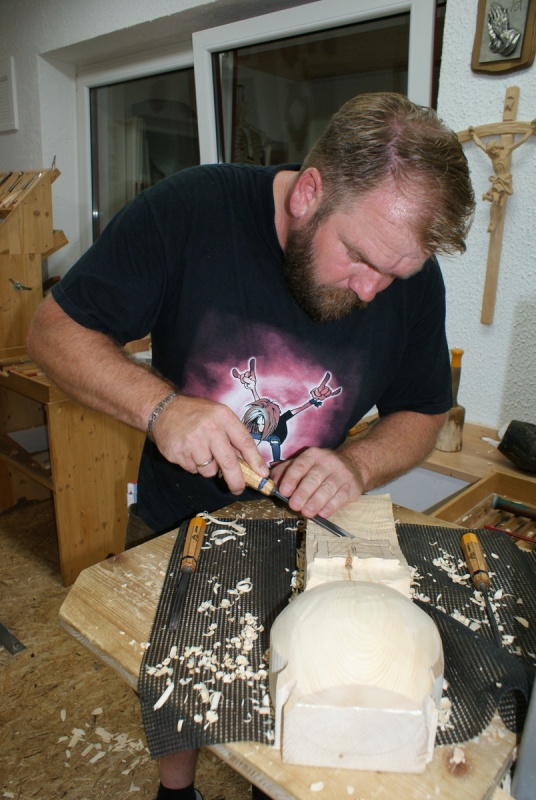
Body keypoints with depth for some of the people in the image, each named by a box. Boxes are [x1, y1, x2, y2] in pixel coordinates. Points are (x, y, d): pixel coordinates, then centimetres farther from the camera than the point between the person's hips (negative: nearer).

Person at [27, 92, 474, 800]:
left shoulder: (412, 274, -14)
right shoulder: (192, 209, -23)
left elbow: (422, 414, -2)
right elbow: (56, 330, -17)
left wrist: (357, 464, -23)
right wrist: (159, 405, -34)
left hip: (307, 530, 2)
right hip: (177, 527, -1)